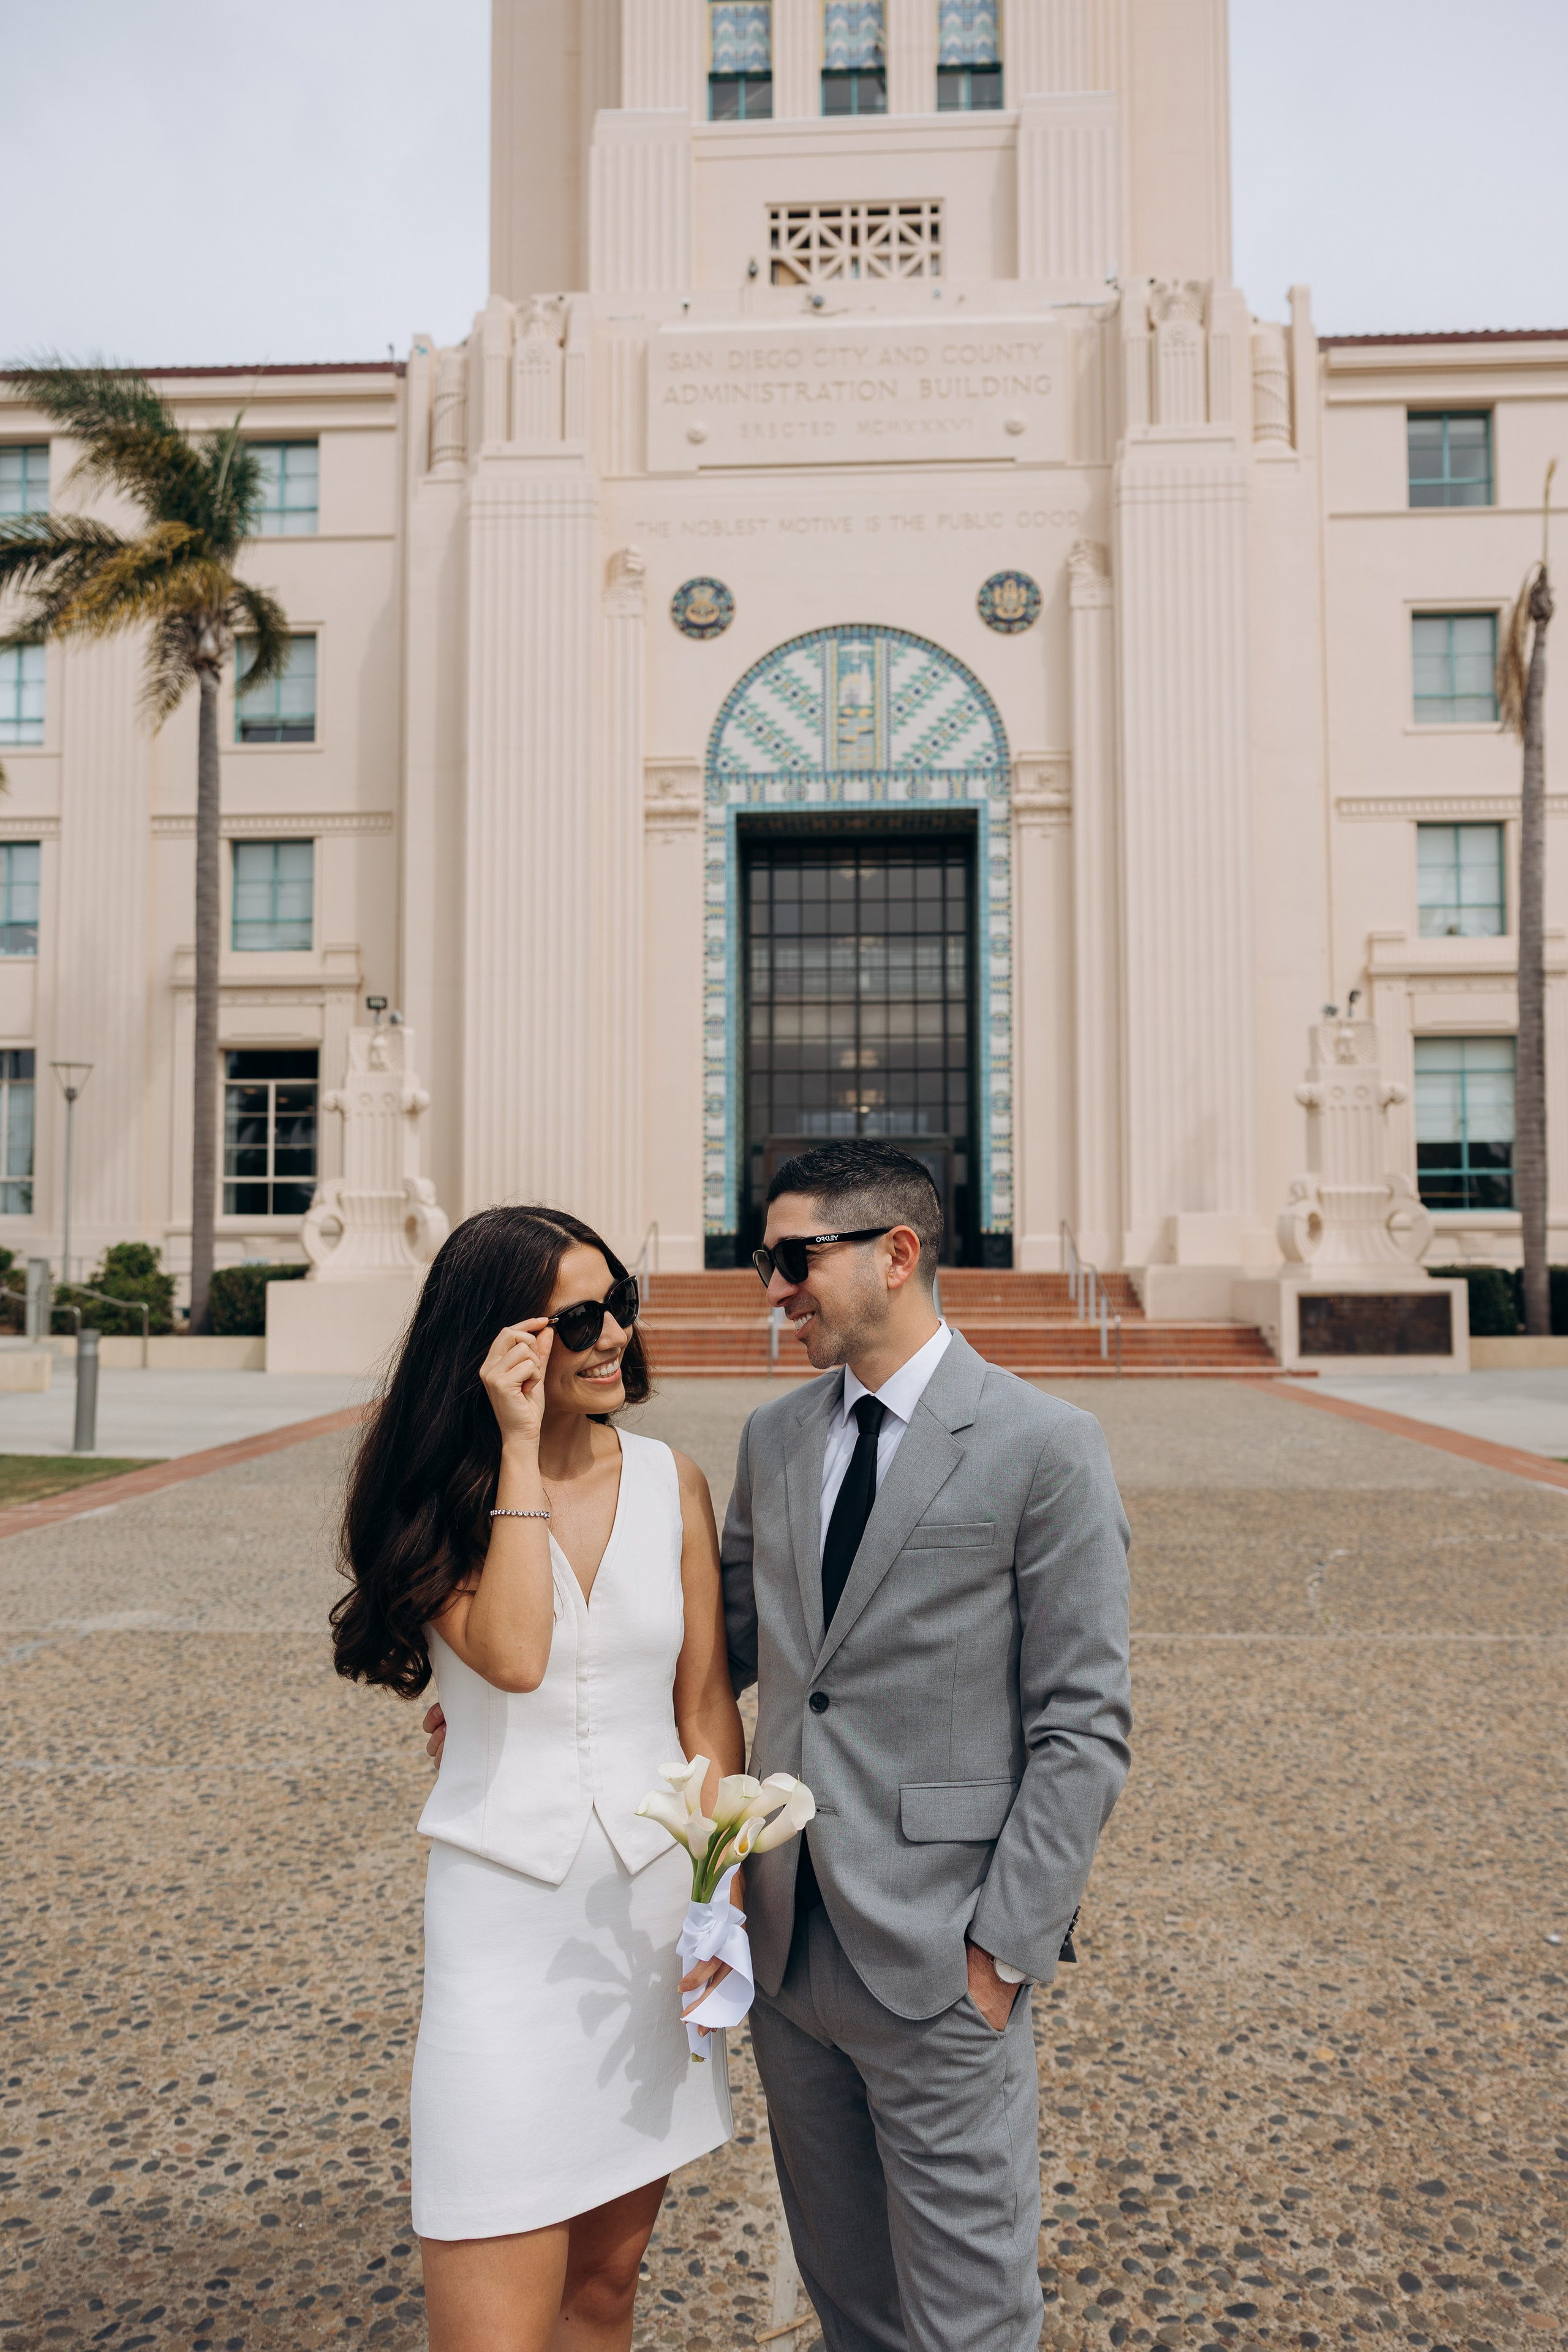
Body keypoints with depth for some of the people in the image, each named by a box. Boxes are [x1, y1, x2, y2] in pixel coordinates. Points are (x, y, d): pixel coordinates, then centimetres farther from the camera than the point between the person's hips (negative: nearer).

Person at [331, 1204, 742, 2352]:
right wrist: (520, 1447, -21)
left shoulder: (671, 1482, 0)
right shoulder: (439, 1502, -7)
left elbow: (705, 1705, 3)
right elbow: (512, 1656, -24)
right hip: (506, 1914, -3)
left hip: (653, 1900, 3)